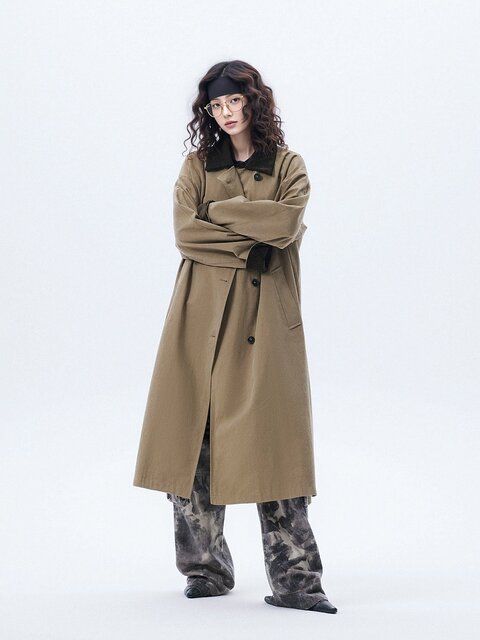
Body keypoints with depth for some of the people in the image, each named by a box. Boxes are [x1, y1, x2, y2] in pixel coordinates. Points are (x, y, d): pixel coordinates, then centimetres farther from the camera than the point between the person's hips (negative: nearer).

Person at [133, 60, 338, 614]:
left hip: (266, 318, -1)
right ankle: (206, 569, 11)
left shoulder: (288, 166, 9)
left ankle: (294, 578, -4)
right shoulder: (197, 166, 13)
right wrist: (253, 240, -9)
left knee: (274, 441, -7)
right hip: (203, 315, 2)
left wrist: (221, 211, -5)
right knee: (197, 438, -1)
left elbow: (286, 225, -10)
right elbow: (185, 232, -3)